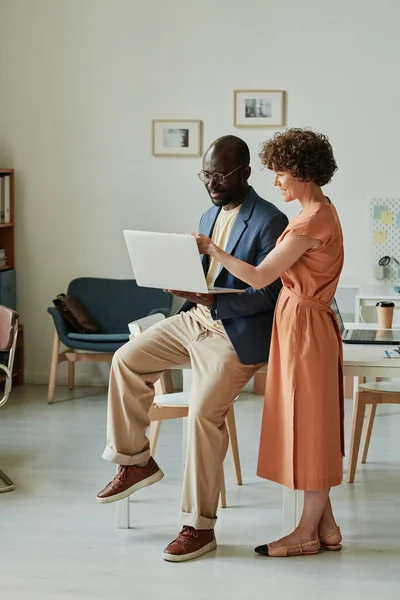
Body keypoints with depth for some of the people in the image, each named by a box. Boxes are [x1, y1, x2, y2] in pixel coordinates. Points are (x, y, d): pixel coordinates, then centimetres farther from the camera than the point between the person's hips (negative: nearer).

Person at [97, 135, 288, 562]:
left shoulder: (269, 222, -15)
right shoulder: (209, 216, 12)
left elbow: (268, 295, -20)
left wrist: (210, 299, -31)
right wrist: (184, 281, 0)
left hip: (237, 334, -9)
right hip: (197, 318, 9)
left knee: (203, 414, -18)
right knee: (126, 360, 2)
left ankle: (199, 526, -7)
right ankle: (136, 462, 15)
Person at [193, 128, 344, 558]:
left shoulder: (313, 220, -19)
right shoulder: (320, 212, 12)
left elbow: (260, 276, -20)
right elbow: (278, 273, 14)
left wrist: (212, 249, -10)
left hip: (304, 325, -10)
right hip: (299, 322, 10)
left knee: (308, 425, -1)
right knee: (310, 427, 13)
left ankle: (307, 532, 9)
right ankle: (325, 527, 21)